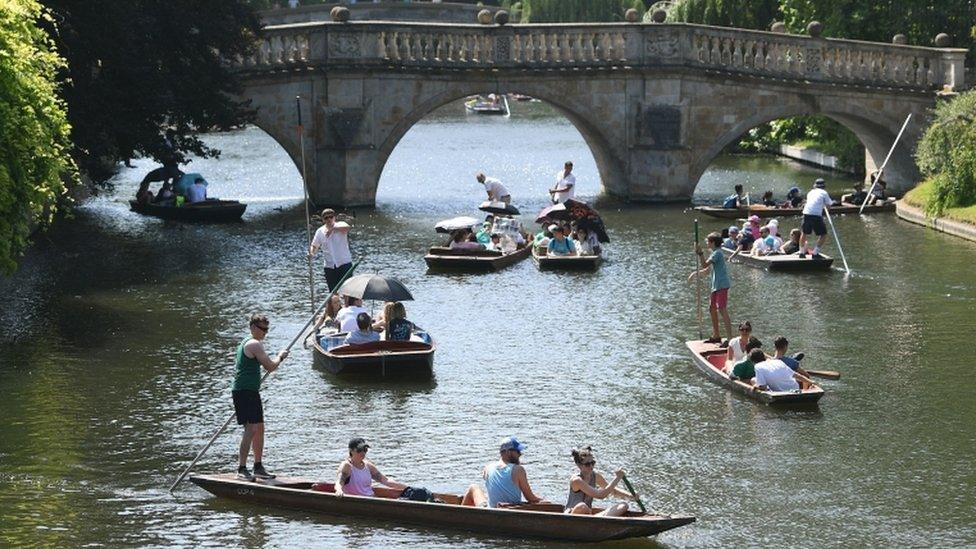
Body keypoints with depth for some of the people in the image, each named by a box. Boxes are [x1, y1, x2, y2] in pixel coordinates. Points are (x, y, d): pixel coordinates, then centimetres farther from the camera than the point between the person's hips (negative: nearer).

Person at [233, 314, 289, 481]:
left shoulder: (245, 343, 20)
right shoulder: (255, 344, -13)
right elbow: (270, 367, -15)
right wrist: (280, 357, 3)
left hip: (250, 392, 11)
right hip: (245, 392, -11)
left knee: (259, 428, 14)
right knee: (251, 428, -16)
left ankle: (258, 467, 21)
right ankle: (242, 469, -19)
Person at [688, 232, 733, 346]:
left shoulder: (717, 253, -12)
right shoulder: (715, 253, 19)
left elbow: (705, 265, -21)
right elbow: (707, 270, 23)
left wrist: (700, 253, -19)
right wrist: (695, 273, 11)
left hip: (722, 285, -11)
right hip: (716, 286, 11)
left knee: (722, 310, -16)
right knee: (712, 308, 17)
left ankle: (729, 338, -20)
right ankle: (716, 336, 27)